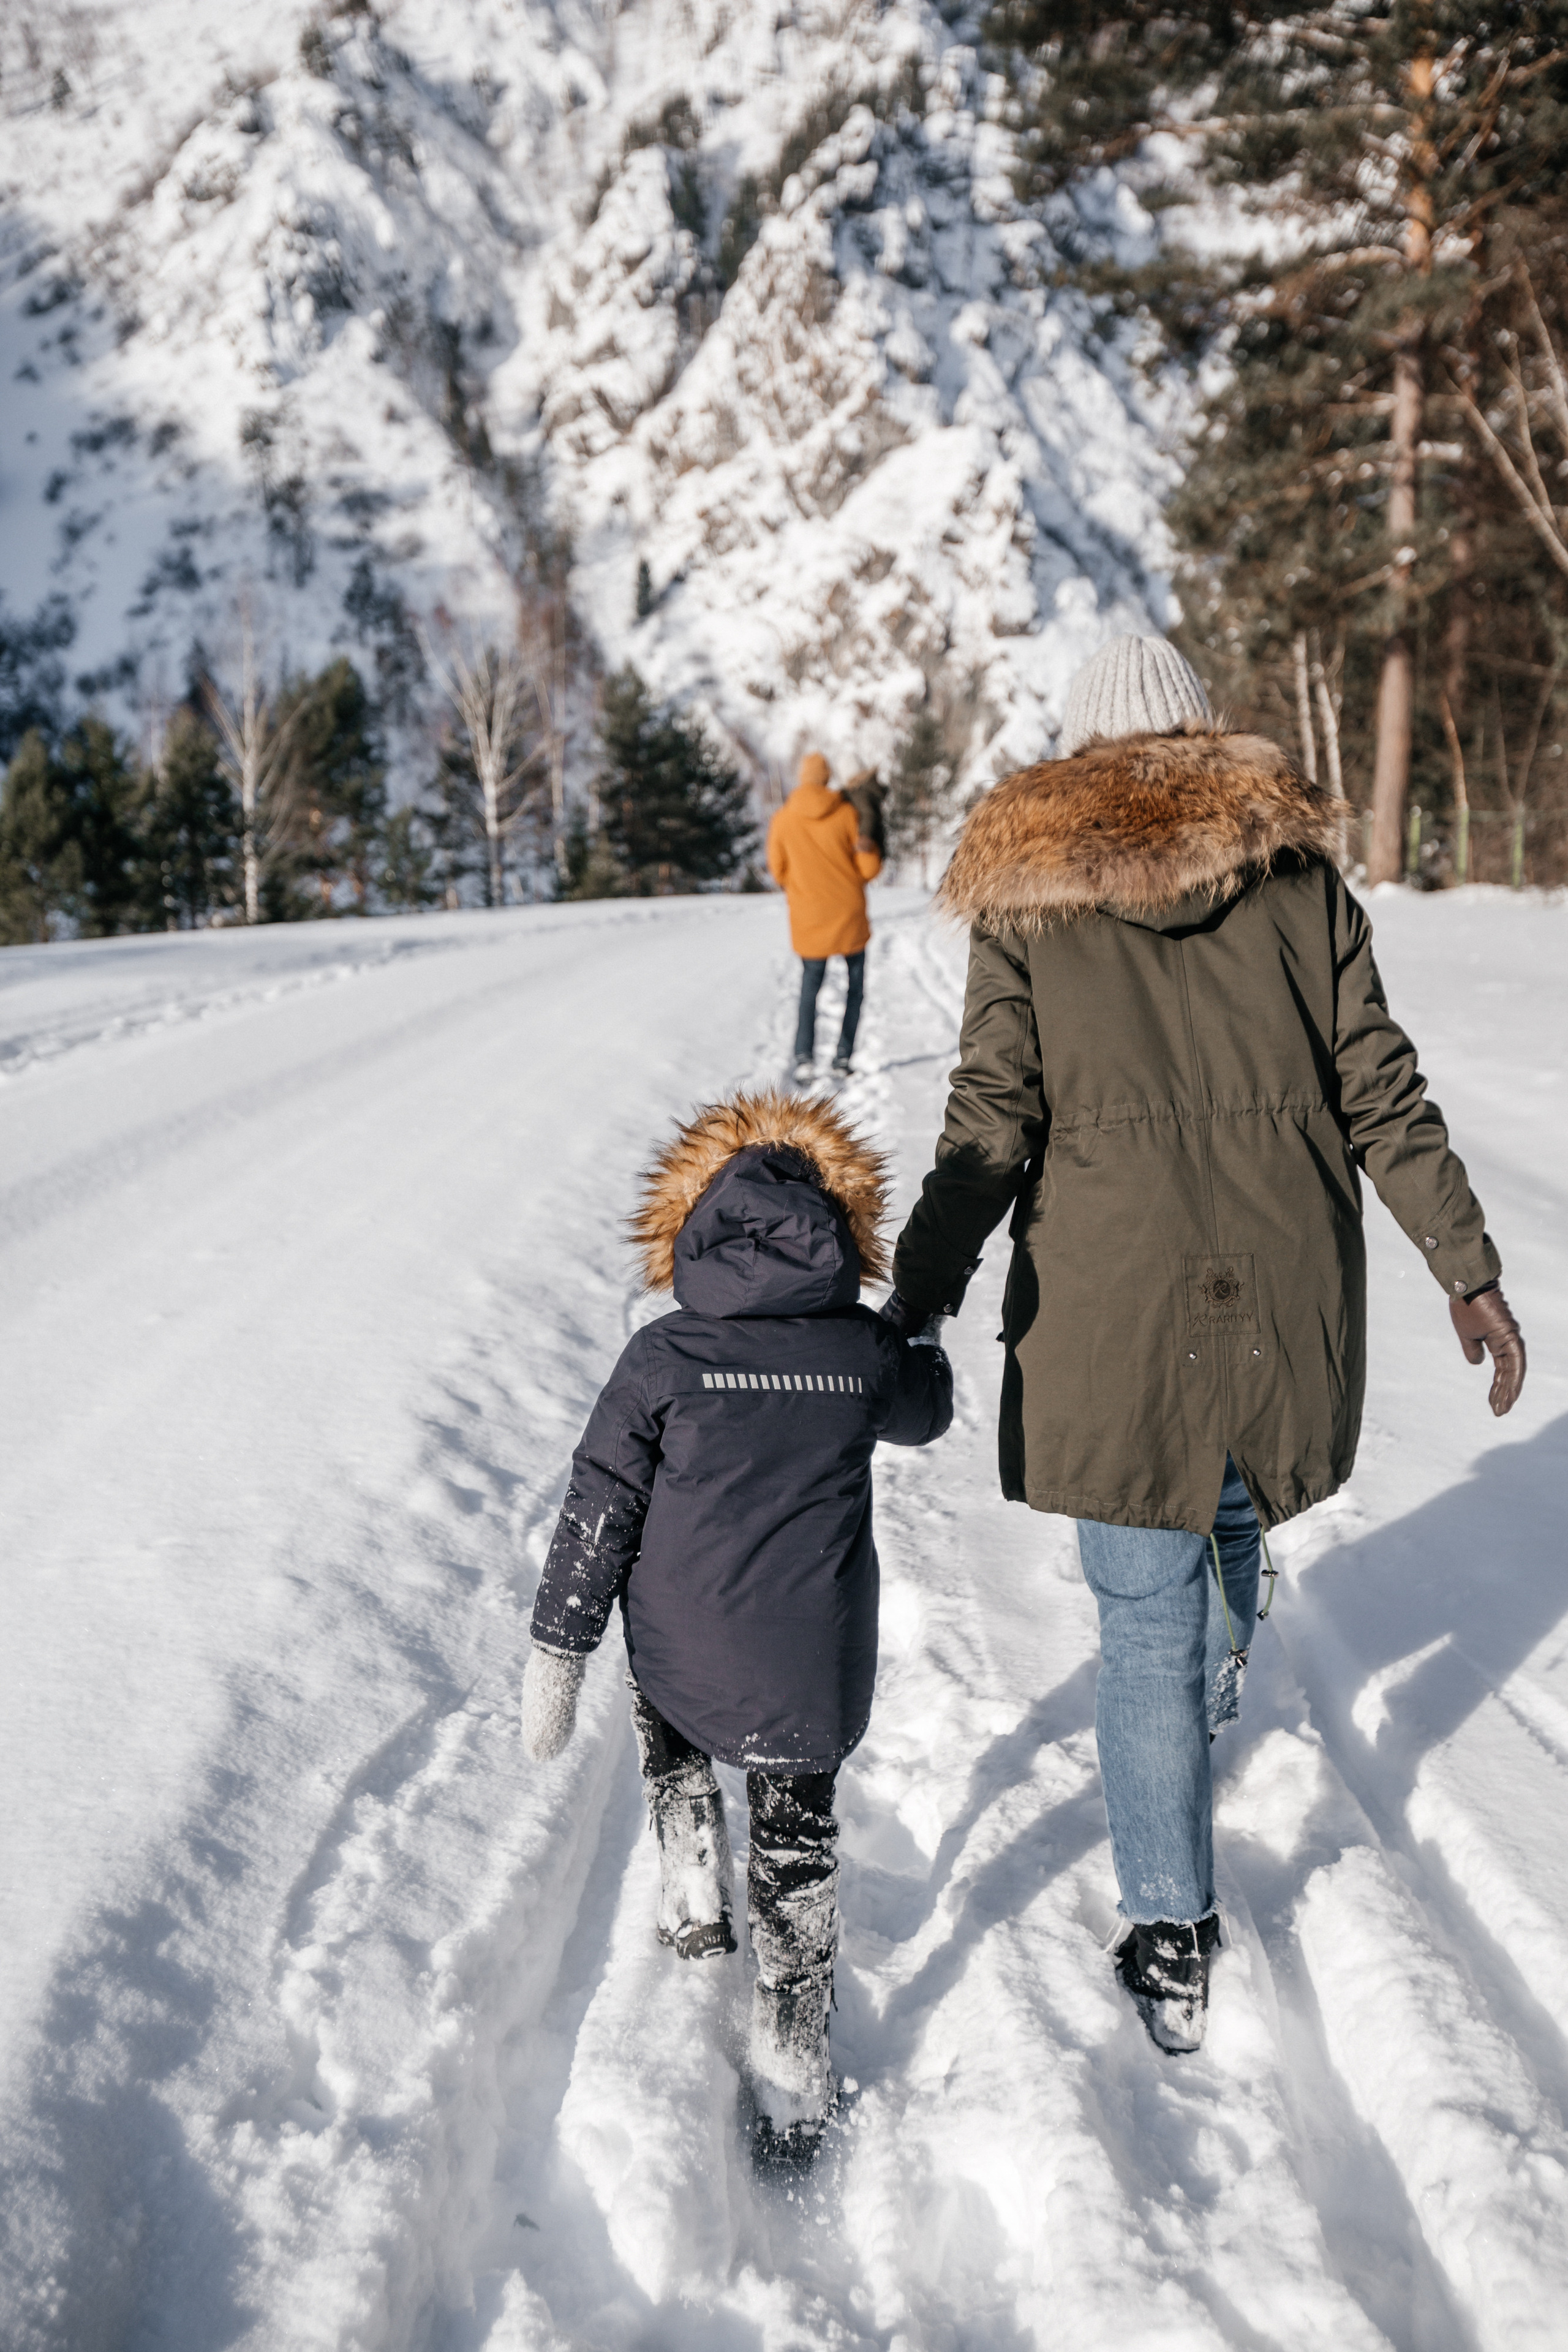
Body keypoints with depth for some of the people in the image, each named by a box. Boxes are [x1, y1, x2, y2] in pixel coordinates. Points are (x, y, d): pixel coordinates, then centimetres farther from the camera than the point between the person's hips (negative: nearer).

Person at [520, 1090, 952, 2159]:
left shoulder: (662, 1358, -10)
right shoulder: (864, 1351, -4)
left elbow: (597, 1515, -8)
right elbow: (928, 1412, 19)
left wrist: (558, 1651, 0)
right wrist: (920, 1338, 40)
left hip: (686, 1658, -1)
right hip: (815, 1667, 1)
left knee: (669, 1735, 35)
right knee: (799, 1842, 18)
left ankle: (695, 1900, 33)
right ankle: (795, 2073, 22)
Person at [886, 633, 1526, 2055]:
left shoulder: (1025, 896, 0)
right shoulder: (1300, 876, 4)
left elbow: (992, 1121, -8)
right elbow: (1383, 1096, 2)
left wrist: (921, 1290, -4)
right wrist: (1468, 1270, 7)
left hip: (1111, 1313, -2)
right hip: (1288, 1300, 3)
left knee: (1146, 1620, 6)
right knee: (1237, 1504, 31)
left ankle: (1172, 1941, 13)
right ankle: (1215, 1684, 58)